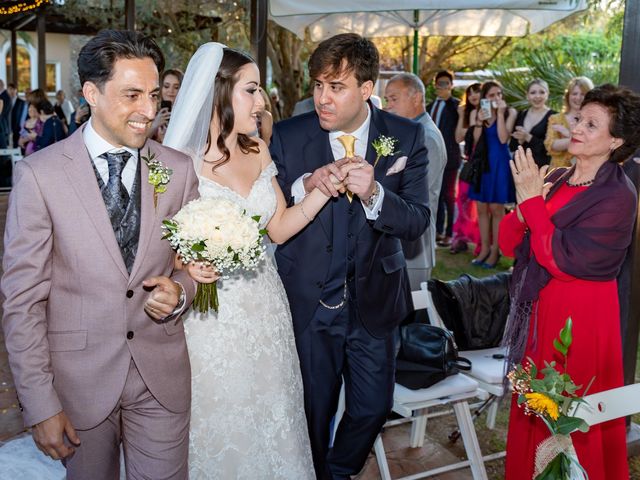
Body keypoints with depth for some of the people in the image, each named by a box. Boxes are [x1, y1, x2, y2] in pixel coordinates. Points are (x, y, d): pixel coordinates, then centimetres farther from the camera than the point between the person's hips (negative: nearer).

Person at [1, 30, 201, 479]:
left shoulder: (179, 169, -1)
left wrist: (180, 290, -11)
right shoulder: (39, 173, -10)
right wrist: (40, 404, -9)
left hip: (162, 373, 2)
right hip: (79, 378, -2)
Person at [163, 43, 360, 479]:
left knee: (272, 419, 18)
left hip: (265, 308, 5)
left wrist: (326, 187, -6)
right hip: (213, 315, -5)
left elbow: (279, 227, 5)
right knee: (222, 426, 12)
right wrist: (183, 264, -28)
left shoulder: (258, 151, 3)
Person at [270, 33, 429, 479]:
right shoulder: (288, 137, -10)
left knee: (373, 408, 16)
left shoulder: (406, 137, -8)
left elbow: (417, 221, -11)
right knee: (314, 411, 16)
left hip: (375, 301, 1)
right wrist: (305, 187, -28)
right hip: (309, 303, -1)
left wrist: (374, 195, -30)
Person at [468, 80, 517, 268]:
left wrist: (500, 113, -17)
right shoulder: (476, 113, 4)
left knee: (496, 209, -1)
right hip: (481, 163, 4)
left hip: (500, 164, -4)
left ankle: (495, 250, 7)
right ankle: (484, 248, 18)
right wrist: (479, 122, -15)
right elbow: (473, 142, 0)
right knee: (482, 208, 8)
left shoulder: (509, 112, -4)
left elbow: (503, 138, -15)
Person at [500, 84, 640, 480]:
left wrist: (532, 201, -19)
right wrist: (524, 208, -17)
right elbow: (508, 243, 2)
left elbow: (563, 259, -23)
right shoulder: (554, 180, 4)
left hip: (581, 318, -6)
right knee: (531, 415, 19)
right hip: (538, 312, 6)